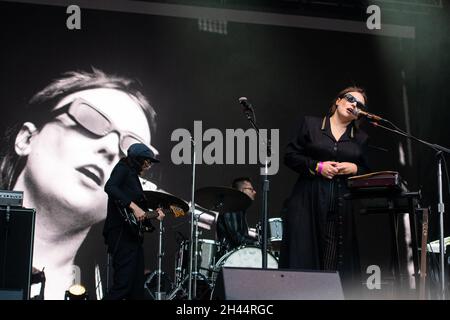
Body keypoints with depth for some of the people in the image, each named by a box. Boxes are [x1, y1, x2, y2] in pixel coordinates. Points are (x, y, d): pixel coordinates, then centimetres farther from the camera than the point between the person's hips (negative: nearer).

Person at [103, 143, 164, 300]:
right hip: (122, 234, -10)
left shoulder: (133, 175, 23)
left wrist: (153, 212, 11)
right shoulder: (123, 168, -3)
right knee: (123, 283, -15)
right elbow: (109, 187, -23)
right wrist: (133, 206, -27)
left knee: (137, 286, 8)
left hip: (133, 235, 10)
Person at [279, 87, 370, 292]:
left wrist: (354, 168, -4)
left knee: (337, 263, -5)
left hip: (343, 207, 2)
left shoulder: (360, 138, 17)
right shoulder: (310, 124, 10)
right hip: (309, 204, -2)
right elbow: (290, 157, 5)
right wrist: (317, 166, -8)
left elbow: (367, 173, 17)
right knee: (304, 259, -6)